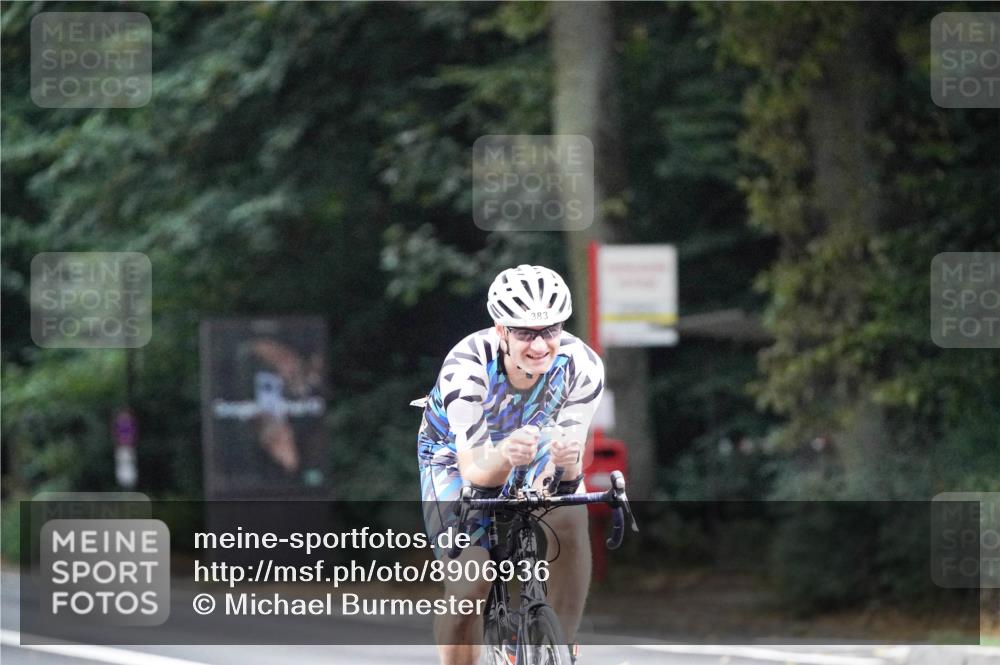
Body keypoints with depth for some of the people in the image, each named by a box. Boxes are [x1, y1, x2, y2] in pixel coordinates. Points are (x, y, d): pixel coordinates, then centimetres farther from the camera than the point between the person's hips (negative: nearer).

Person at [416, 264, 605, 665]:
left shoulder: (582, 366, -29)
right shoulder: (467, 367, -36)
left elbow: (570, 464, -28)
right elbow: (473, 471, -38)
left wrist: (566, 461, -52)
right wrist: (504, 457, -60)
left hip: (534, 449, 2)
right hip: (458, 453, -2)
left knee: (571, 522, -29)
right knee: (468, 587, -19)